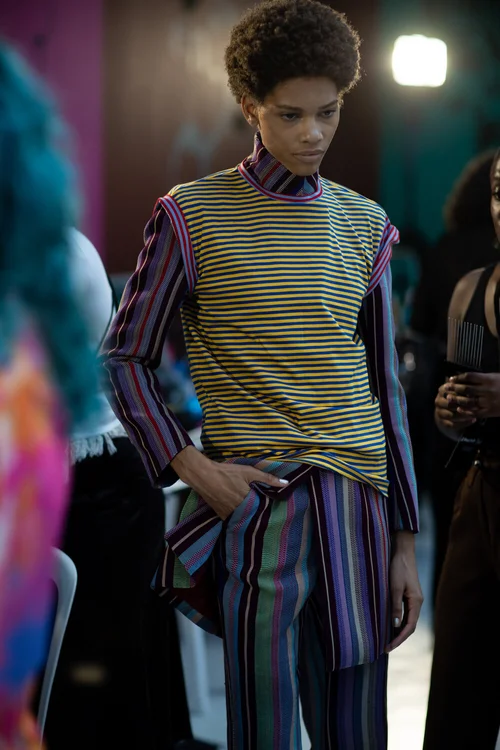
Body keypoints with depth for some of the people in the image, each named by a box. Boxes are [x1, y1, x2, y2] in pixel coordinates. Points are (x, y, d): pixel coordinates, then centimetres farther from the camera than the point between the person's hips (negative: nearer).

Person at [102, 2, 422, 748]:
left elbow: (384, 386, 14)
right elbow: (124, 358, 3)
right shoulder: (191, 215, 0)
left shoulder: (366, 226, 12)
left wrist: (406, 540, 11)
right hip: (256, 499, -4)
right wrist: (191, 467, -10)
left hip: (359, 503, 4)